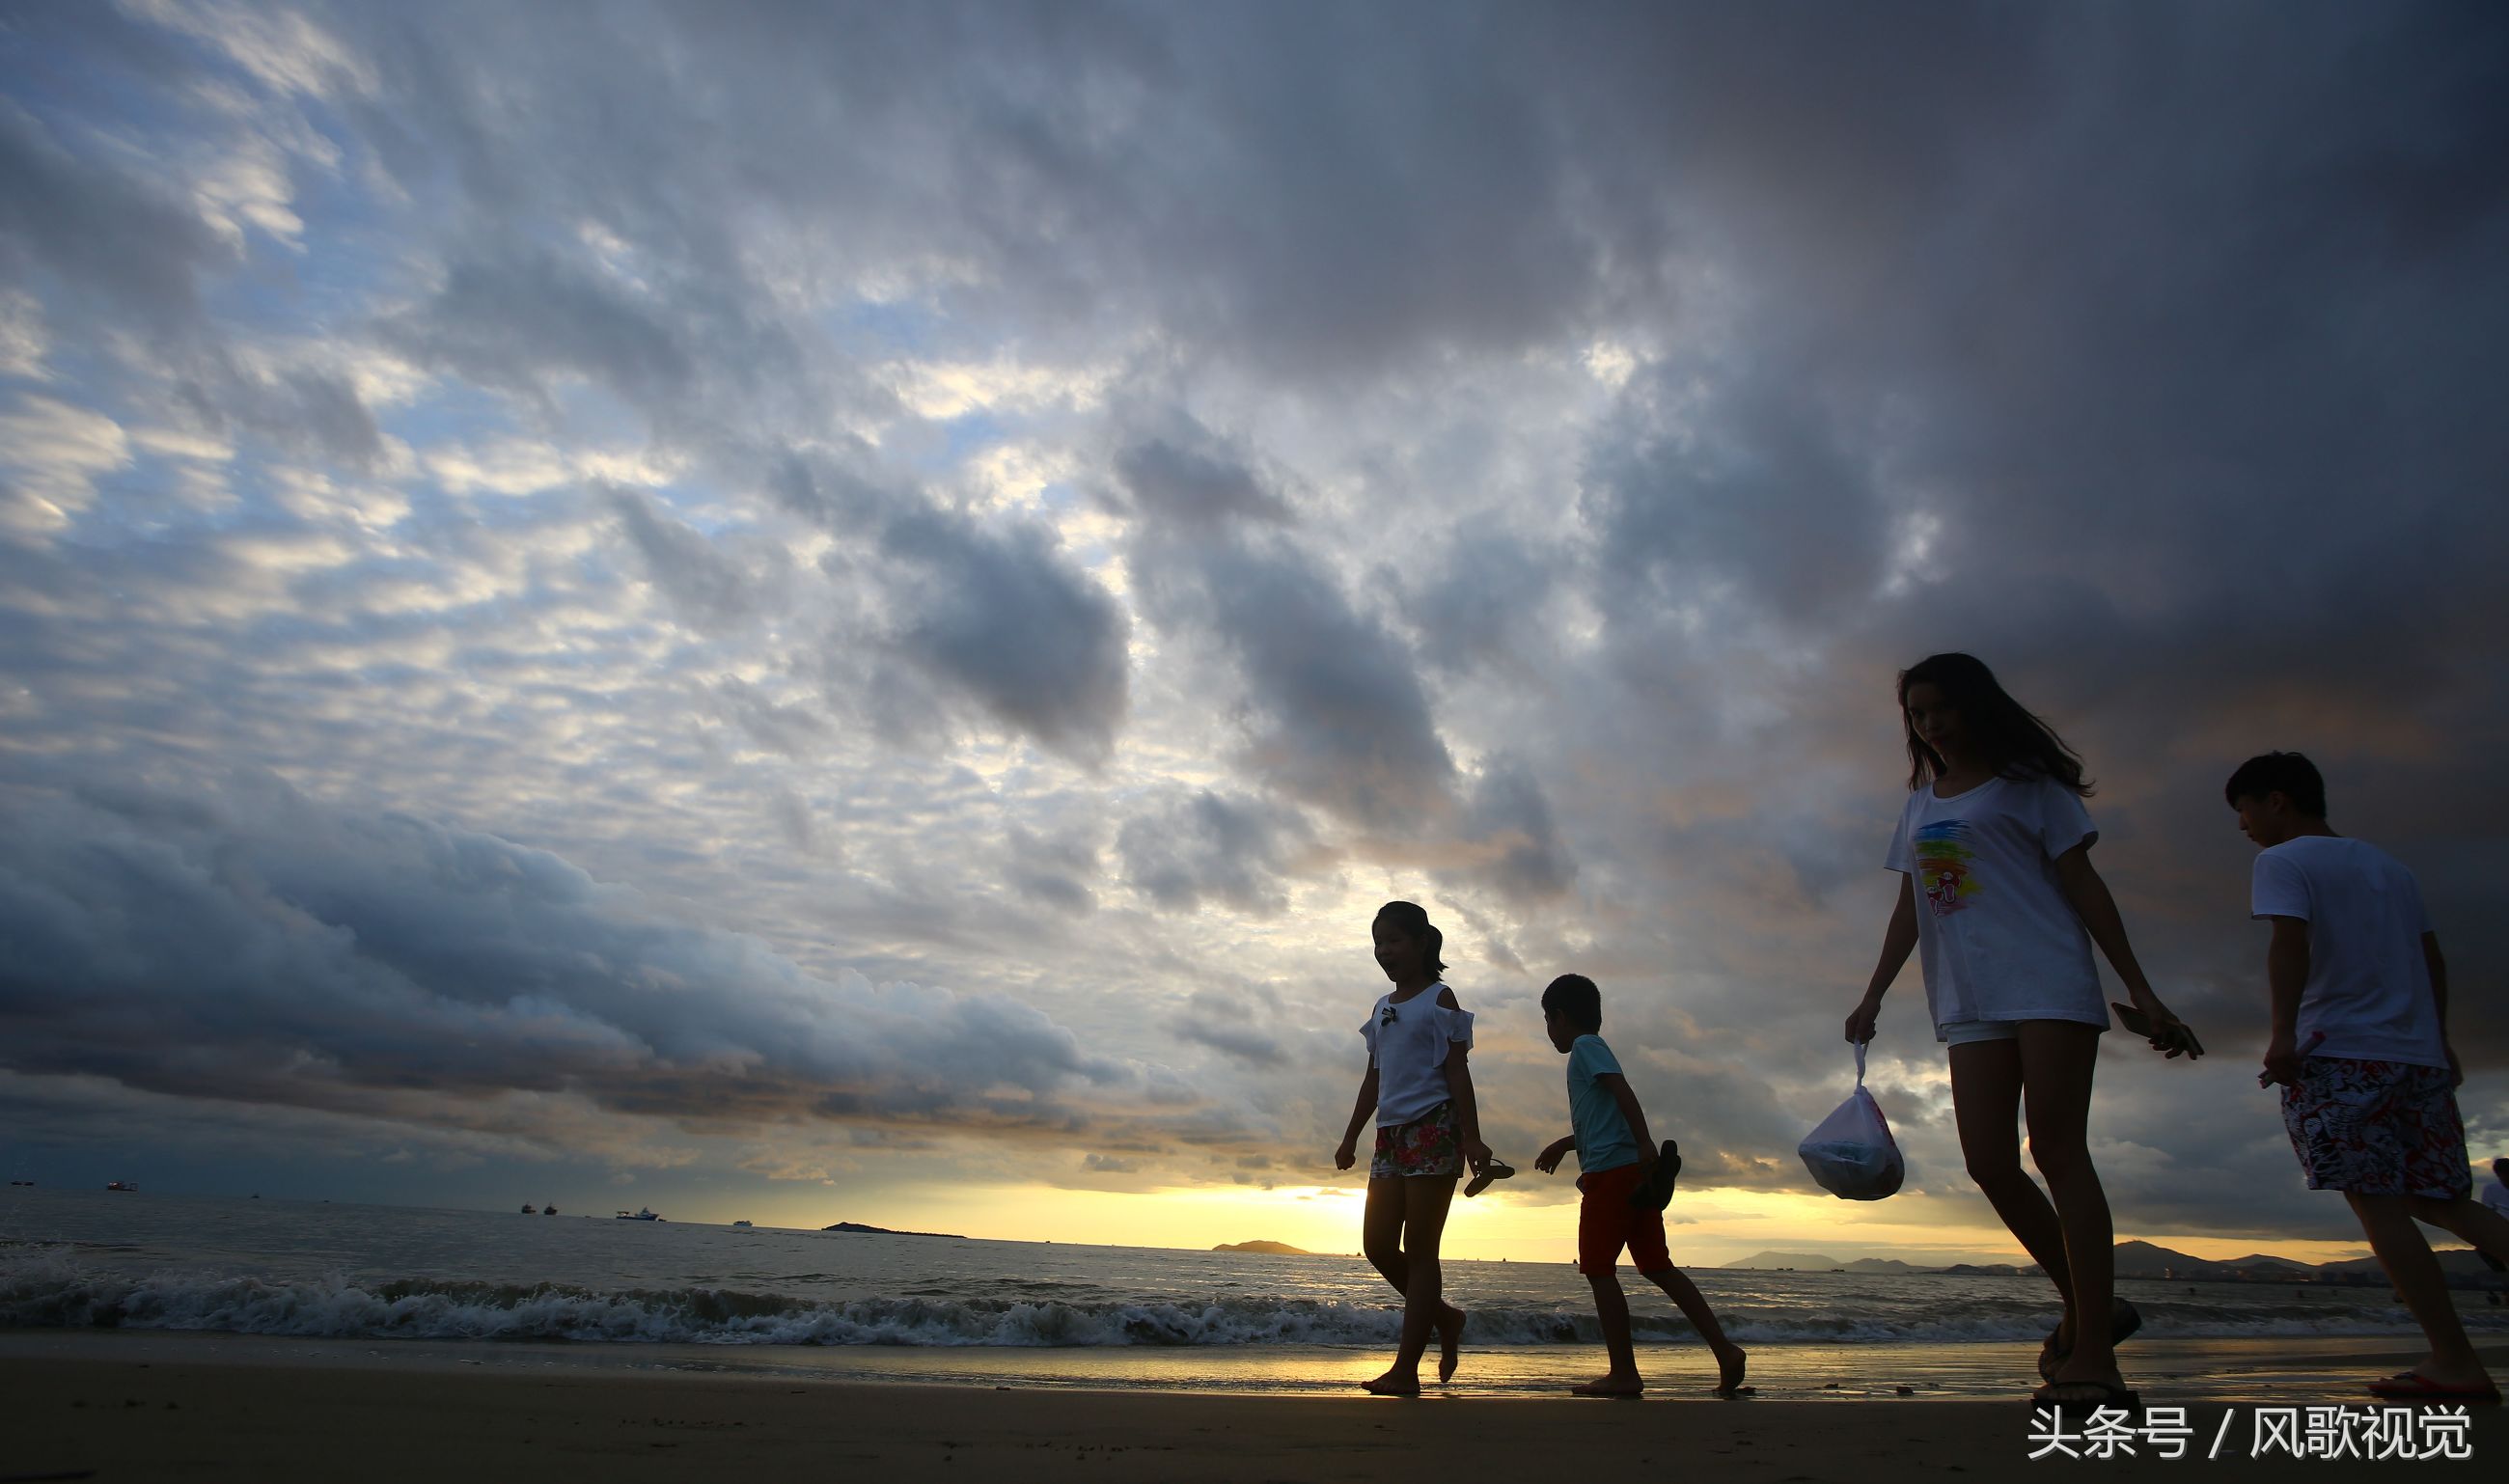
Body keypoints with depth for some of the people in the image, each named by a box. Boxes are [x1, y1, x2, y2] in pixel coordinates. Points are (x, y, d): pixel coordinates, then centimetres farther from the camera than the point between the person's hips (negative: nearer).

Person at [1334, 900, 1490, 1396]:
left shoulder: (1439, 998, -1)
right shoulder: (1382, 1007, 18)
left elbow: (1456, 1070, -7)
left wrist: (1471, 1136, -15)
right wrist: (1351, 1137, 18)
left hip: (1433, 1129, -7)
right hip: (1391, 1132, 7)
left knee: (1419, 1250, -5)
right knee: (1377, 1245, 5)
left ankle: (1405, 1370, -1)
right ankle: (1444, 1317, 27)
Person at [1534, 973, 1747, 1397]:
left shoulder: (1585, 1046, -2)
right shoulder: (1595, 1049, 25)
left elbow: (1622, 1091, -19)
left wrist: (1644, 1144, -29)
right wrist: (1563, 1144, 48)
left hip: (1612, 1171, -9)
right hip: (1633, 1172, 9)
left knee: (1598, 1268, -4)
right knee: (1657, 1266, 9)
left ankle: (1624, 1373, -4)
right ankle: (1725, 1350, 5)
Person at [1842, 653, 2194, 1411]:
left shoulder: (2029, 784, 5)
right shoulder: (1920, 804, 19)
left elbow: (2083, 885, 1)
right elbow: (1909, 908, 20)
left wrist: (2141, 991, -4)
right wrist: (1873, 997, 15)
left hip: (2047, 984, -5)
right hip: (1969, 1003, 5)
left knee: (2057, 1152, -9)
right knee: (1988, 1162, -3)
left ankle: (2092, 1356, -5)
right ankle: (2088, 1306, 16)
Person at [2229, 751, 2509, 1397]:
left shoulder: (2282, 862, -3)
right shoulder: (2390, 866, 20)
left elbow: (2289, 942, -18)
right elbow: (2432, 958, 21)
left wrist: (2283, 1030, -21)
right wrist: (2437, 1039, 27)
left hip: (2337, 1053, -8)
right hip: (2417, 1054, 8)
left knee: (2375, 1203, -5)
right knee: (2439, 1199, 14)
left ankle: (2456, 1362, -5)